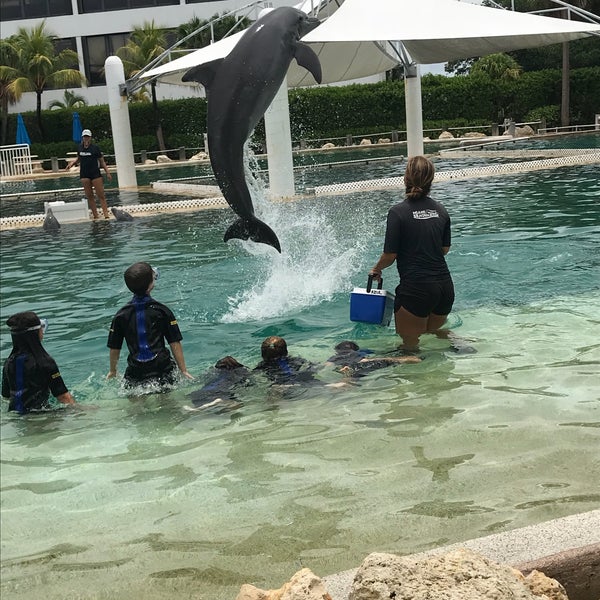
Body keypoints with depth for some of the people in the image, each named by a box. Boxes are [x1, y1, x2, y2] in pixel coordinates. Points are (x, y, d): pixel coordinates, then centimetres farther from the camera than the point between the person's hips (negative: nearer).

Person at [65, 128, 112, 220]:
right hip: (84, 174, 4)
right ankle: (95, 215, 7)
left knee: (101, 195, -6)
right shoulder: (80, 148, 7)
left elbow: (102, 161, 0)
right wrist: (72, 163, 5)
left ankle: (106, 214, -8)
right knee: (89, 196, 3)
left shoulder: (95, 148, -3)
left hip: (95, 173, -3)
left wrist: (107, 172, -4)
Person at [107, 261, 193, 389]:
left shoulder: (121, 315, 5)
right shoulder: (162, 311, 0)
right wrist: (183, 370, 8)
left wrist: (112, 371, 26)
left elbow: (114, 348, 10)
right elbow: (175, 343, 1)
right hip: (162, 369, -1)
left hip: (135, 372, 1)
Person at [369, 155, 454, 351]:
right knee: (432, 331, 28)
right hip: (445, 286, 6)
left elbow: (390, 256, -9)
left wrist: (376, 269, 11)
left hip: (416, 288, -6)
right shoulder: (440, 210, 6)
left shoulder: (398, 212, -11)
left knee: (410, 343, 13)